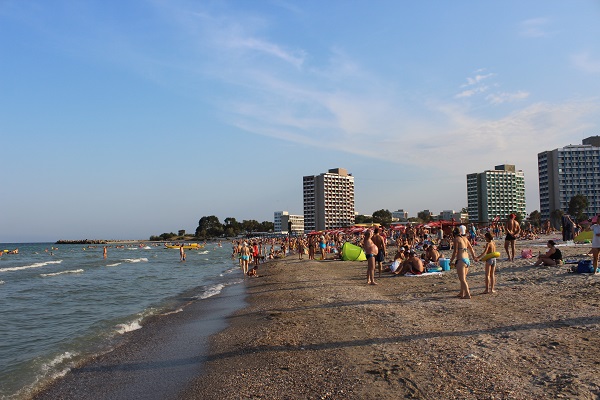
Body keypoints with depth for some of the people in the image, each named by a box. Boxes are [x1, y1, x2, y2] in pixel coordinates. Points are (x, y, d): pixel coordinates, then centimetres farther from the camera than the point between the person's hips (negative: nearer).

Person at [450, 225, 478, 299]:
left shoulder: (456, 239, -6)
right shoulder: (465, 239, 14)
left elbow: (455, 252, -11)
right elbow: (471, 249, 22)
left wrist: (451, 261, -3)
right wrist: (474, 256, 37)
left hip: (461, 260, -8)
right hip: (467, 260, 8)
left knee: (462, 279, -3)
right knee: (463, 278, 18)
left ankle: (468, 294, -7)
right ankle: (462, 293, 27)